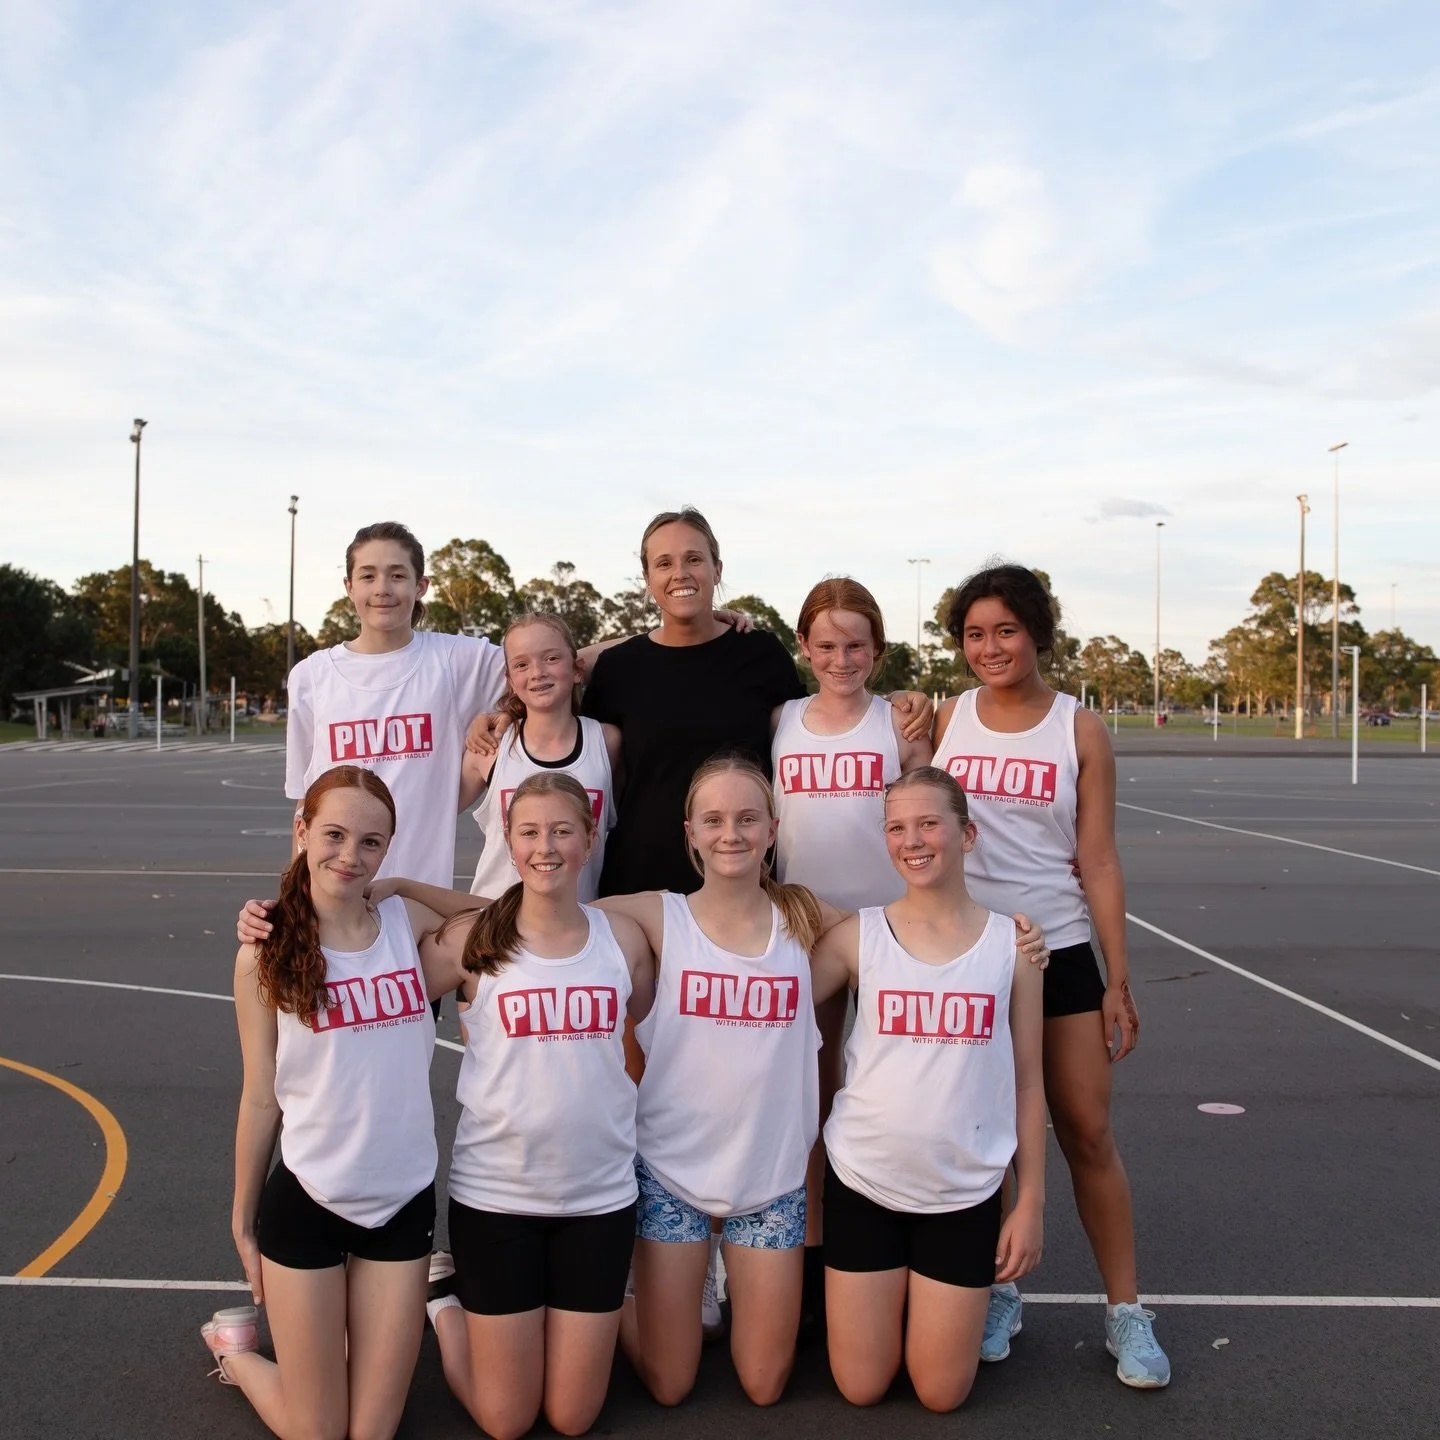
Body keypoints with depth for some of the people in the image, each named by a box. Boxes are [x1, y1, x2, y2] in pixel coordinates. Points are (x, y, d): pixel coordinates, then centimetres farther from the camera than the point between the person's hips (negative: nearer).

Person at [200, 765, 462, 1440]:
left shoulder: (410, 924, -4)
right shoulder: (266, 955, -10)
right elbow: (260, 1098, -1)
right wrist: (242, 1218, 6)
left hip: (403, 1202, 2)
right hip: (306, 1204, -2)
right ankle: (235, 1346, 36)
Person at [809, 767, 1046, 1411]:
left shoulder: (1012, 943, -5)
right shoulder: (857, 936, -6)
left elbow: (1027, 1084, 0)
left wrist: (1031, 1200, 1)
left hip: (965, 1194, 0)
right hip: (863, 1182, 0)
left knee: (941, 1393, 9)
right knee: (861, 1388, 10)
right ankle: (888, 1300, 39)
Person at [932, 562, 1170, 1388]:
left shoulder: (1080, 729, -2)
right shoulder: (944, 721, 2)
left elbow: (1098, 861, -2)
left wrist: (1119, 980, -3)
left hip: (1058, 953, -1)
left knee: (1088, 1133, 4)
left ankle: (1126, 1312, 18)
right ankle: (998, 1294, 26)